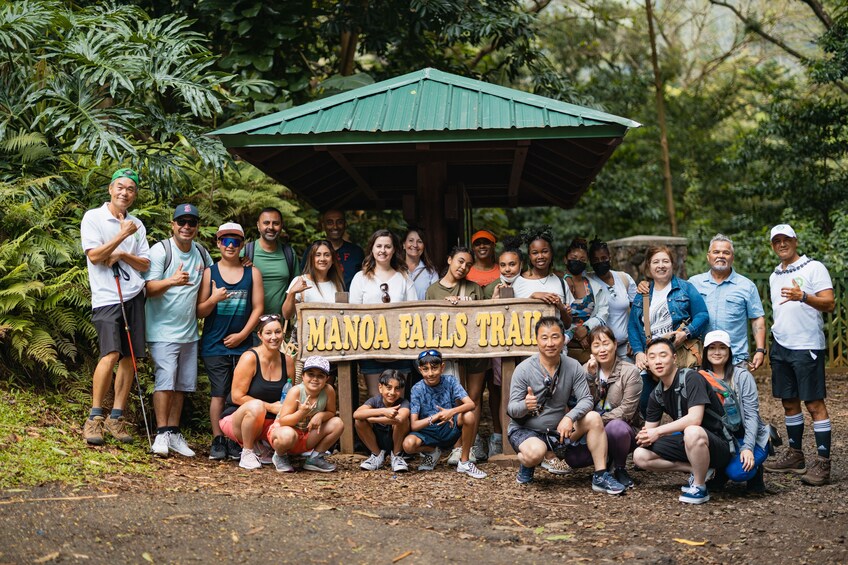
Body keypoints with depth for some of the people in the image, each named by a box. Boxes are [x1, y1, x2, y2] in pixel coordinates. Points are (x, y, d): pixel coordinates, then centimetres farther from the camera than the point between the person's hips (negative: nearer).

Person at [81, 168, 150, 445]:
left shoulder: (137, 225, 15)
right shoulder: (93, 218, 3)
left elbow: (145, 264, 10)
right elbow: (94, 255, -8)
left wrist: (122, 255, -7)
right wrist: (123, 236, -10)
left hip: (134, 296, 5)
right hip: (106, 297, -5)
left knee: (130, 358, 2)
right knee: (111, 354, -18)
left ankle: (116, 418, 9)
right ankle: (94, 417, -9)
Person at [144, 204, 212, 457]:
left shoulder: (201, 253, 10)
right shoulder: (161, 250, -9)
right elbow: (149, 288, -16)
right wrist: (171, 281, -34)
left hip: (189, 331, 6)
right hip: (163, 330, -6)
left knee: (182, 384, 9)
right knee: (166, 379, -15)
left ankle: (174, 433, 16)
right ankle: (162, 433, -9)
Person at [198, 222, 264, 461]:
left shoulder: (252, 273, 8)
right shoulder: (209, 273, 5)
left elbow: (258, 307, 5)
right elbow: (200, 311, 3)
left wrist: (242, 334, -5)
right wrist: (213, 299, -17)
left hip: (242, 344, 1)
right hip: (215, 345, -1)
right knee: (218, 393, -2)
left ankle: (236, 442, 6)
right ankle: (218, 441, 3)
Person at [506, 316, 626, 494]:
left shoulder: (573, 367, -6)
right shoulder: (524, 369, -15)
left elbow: (586, 400, -12)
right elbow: (512, 409, -16)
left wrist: (569, 417, -33)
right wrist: (525, 406, -41)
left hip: (558, 430, 4)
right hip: (525, 430, -4)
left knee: (594, 418, -18)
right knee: (535, 452, -37)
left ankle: (600, 477, -14)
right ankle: (526, 464, 2)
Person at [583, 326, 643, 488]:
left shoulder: (630, 371, -9)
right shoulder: (587, 369, 5)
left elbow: (626, 411, -16)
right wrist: (590, 376, -17)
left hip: (624, 428, -4)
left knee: (615, 427, -39)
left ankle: (620, 469, -11)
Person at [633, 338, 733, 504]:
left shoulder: (691, 378, -17)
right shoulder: (657, 395, 6)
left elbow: (694, 419, -28)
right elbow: (649, 428, 9)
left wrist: (658, 431, -23)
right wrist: (644, 437, -16)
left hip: (719, 445, -8)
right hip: (687, 442, 8)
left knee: (692, 432, -41)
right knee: (640, 456, -4)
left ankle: (700, 487, -17)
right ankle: (699, 471, 1)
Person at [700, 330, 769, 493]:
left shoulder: (742, 376, -7)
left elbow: (751, 415, -12)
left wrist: (747, 448, -24)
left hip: (748, 438, -4)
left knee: (737, 472, -34)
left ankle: (754, 469, 6)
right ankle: (720, 472, 2)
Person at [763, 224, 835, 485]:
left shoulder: (814, 268, -6)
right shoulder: (775, 275, 16)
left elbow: (829, 303, -14)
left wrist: (803, 296, -30)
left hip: (807, 346, -7)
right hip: (781, 346, 7)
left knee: (815, 404, -6)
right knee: (789, 402, 12)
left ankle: (823, 463, -5)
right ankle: (795, 455, 23)